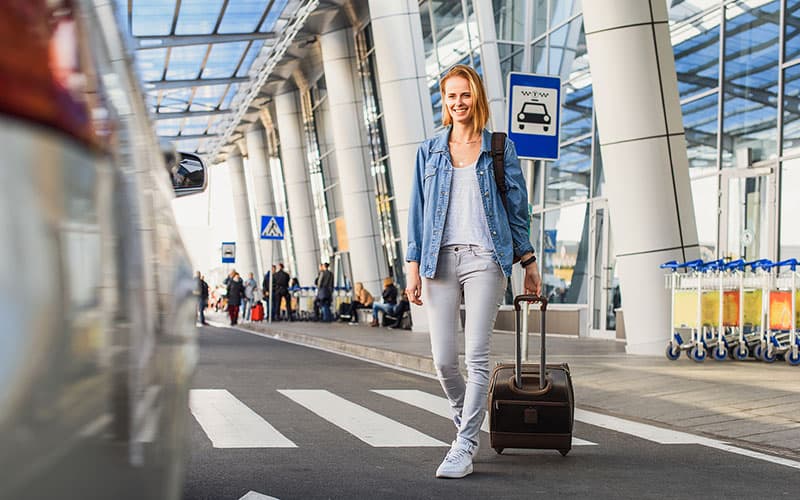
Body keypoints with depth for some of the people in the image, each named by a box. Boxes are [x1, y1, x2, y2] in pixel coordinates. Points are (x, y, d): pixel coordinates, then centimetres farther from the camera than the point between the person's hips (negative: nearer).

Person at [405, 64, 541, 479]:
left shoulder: (500, 148, 9)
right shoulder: (429, 150, 14)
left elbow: (517, 207, 11)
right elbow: (418, 209, 12)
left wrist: (529, 262, 10)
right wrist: (413, 264, 3)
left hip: (484, 257, -2)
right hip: (440, 259, 2)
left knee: (476, 356, -9)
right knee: (443, 360, -1)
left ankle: (465, 448, -4)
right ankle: (465, 421, 26)